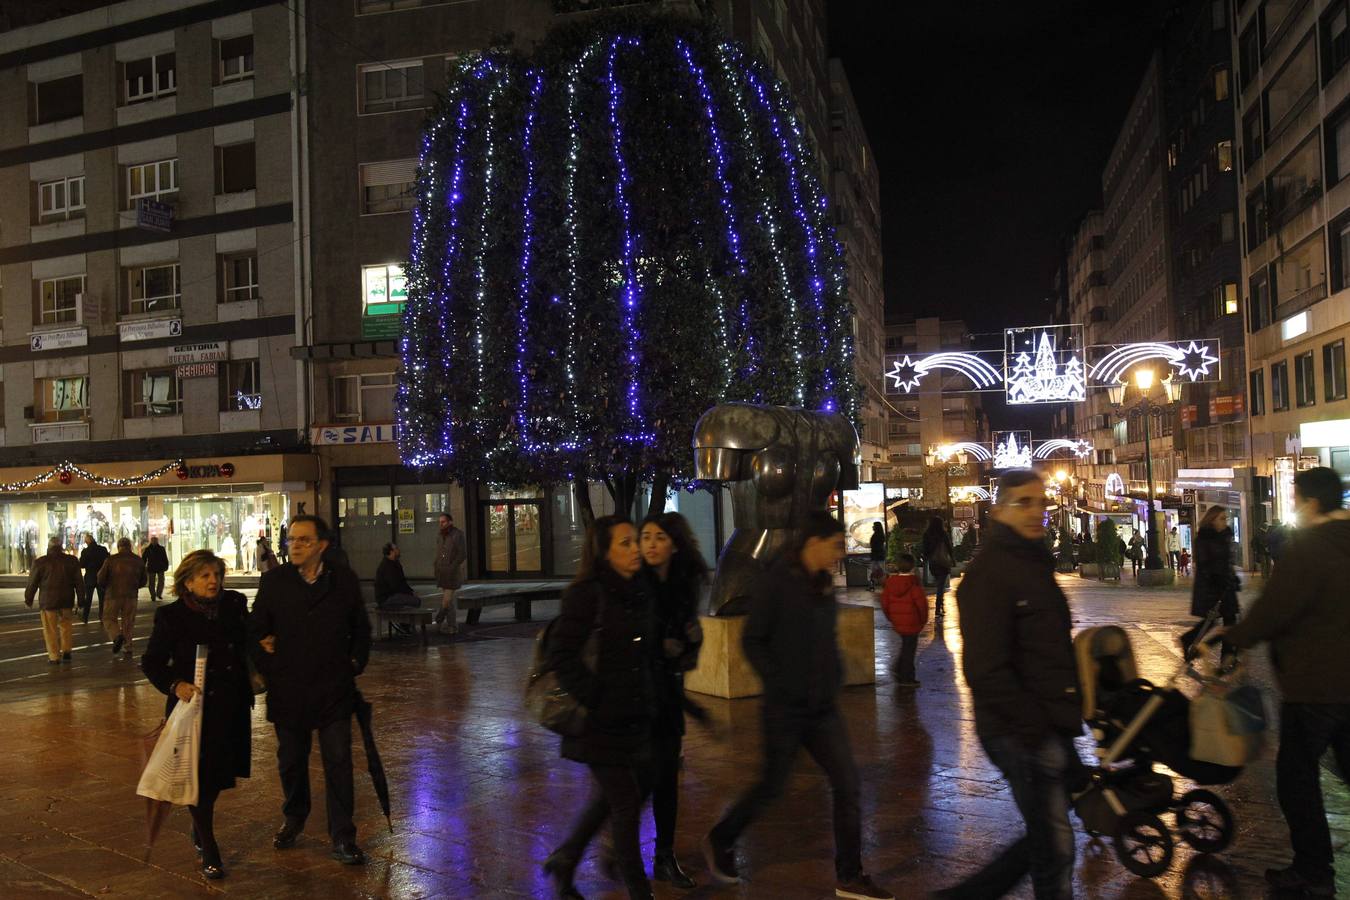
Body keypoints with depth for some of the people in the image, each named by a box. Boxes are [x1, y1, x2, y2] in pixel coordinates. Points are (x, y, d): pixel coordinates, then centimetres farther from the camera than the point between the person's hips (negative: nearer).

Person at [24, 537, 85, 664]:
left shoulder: (40, 562, -5)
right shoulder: (72, 561, 1)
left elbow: (32, 583, 1)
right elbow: (79, 581, 5)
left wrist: (28, 598, 15)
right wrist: (81, 599, 12)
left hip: (48, 601, -2)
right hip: (67, 601, 3)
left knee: (50, 629, 5)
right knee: (65, 626, 17)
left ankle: (54, 657, 6)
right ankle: (66, 651, 13)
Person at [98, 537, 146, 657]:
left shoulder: (110, 560, -6)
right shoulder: (138, 560, 5)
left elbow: (101, 579, -3)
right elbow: (143, 581, 11)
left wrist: (107, 588, 17)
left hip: (114, 594, -3)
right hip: (131, 595, 3)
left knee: (109, 618, 9)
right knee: (128, 621, 11)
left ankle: (117, 636, -17)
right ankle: (127, 647, 8)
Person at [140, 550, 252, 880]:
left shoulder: (234, 605, 1)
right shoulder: (171, 616, -9)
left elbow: (248, 643, 16)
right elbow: (151, 662, -6)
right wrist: (175, 685, -21)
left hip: (232, 707, 4)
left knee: (217, 775, 17)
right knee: (199, 778, 1)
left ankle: (199, 828, 44)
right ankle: (208, 850, 16)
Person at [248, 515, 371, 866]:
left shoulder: (345, 580, 0)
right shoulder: (273, 581, -1)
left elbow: (361, 629, 12)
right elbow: (255, 631, 4)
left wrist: (355, 663, 2)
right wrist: (269, 669, -4)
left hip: (334, 691, -1)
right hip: (287, 690, 1)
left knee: (338, 764, -1)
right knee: (291, 762, 16)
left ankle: (342, 839, 8)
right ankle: (293, 820, 39)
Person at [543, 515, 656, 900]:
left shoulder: (639, 594, 6)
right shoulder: (587, 594, -16)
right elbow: (561, 654, -17)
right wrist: (594, 698, -16)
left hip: (635, 717, 7)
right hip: (601, 721, -7)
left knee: (610, 796, 20)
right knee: (626, 804, 1)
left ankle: (564, 861, 38)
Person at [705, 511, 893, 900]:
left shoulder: (823, 586, 7)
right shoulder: (778, 583, -14)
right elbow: (752, 641, -12)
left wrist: (835, 678, 6)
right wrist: (779, 683, -16)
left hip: (823, 706, 7)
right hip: (786, 707, -6)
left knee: (847, 783, 3)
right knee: (771, 785, 6)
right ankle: (719, 842, 31)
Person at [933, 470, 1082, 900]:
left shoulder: (1033, 563, 15)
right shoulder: (989, 573, -16)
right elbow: (986, 672, -23)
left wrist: (1067, 714, 13)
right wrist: (1035, 726, -20)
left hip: (1048, 728, 9)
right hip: (1022, 734, -9)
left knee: (1050, 834, 17)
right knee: (1054, 846, 1)